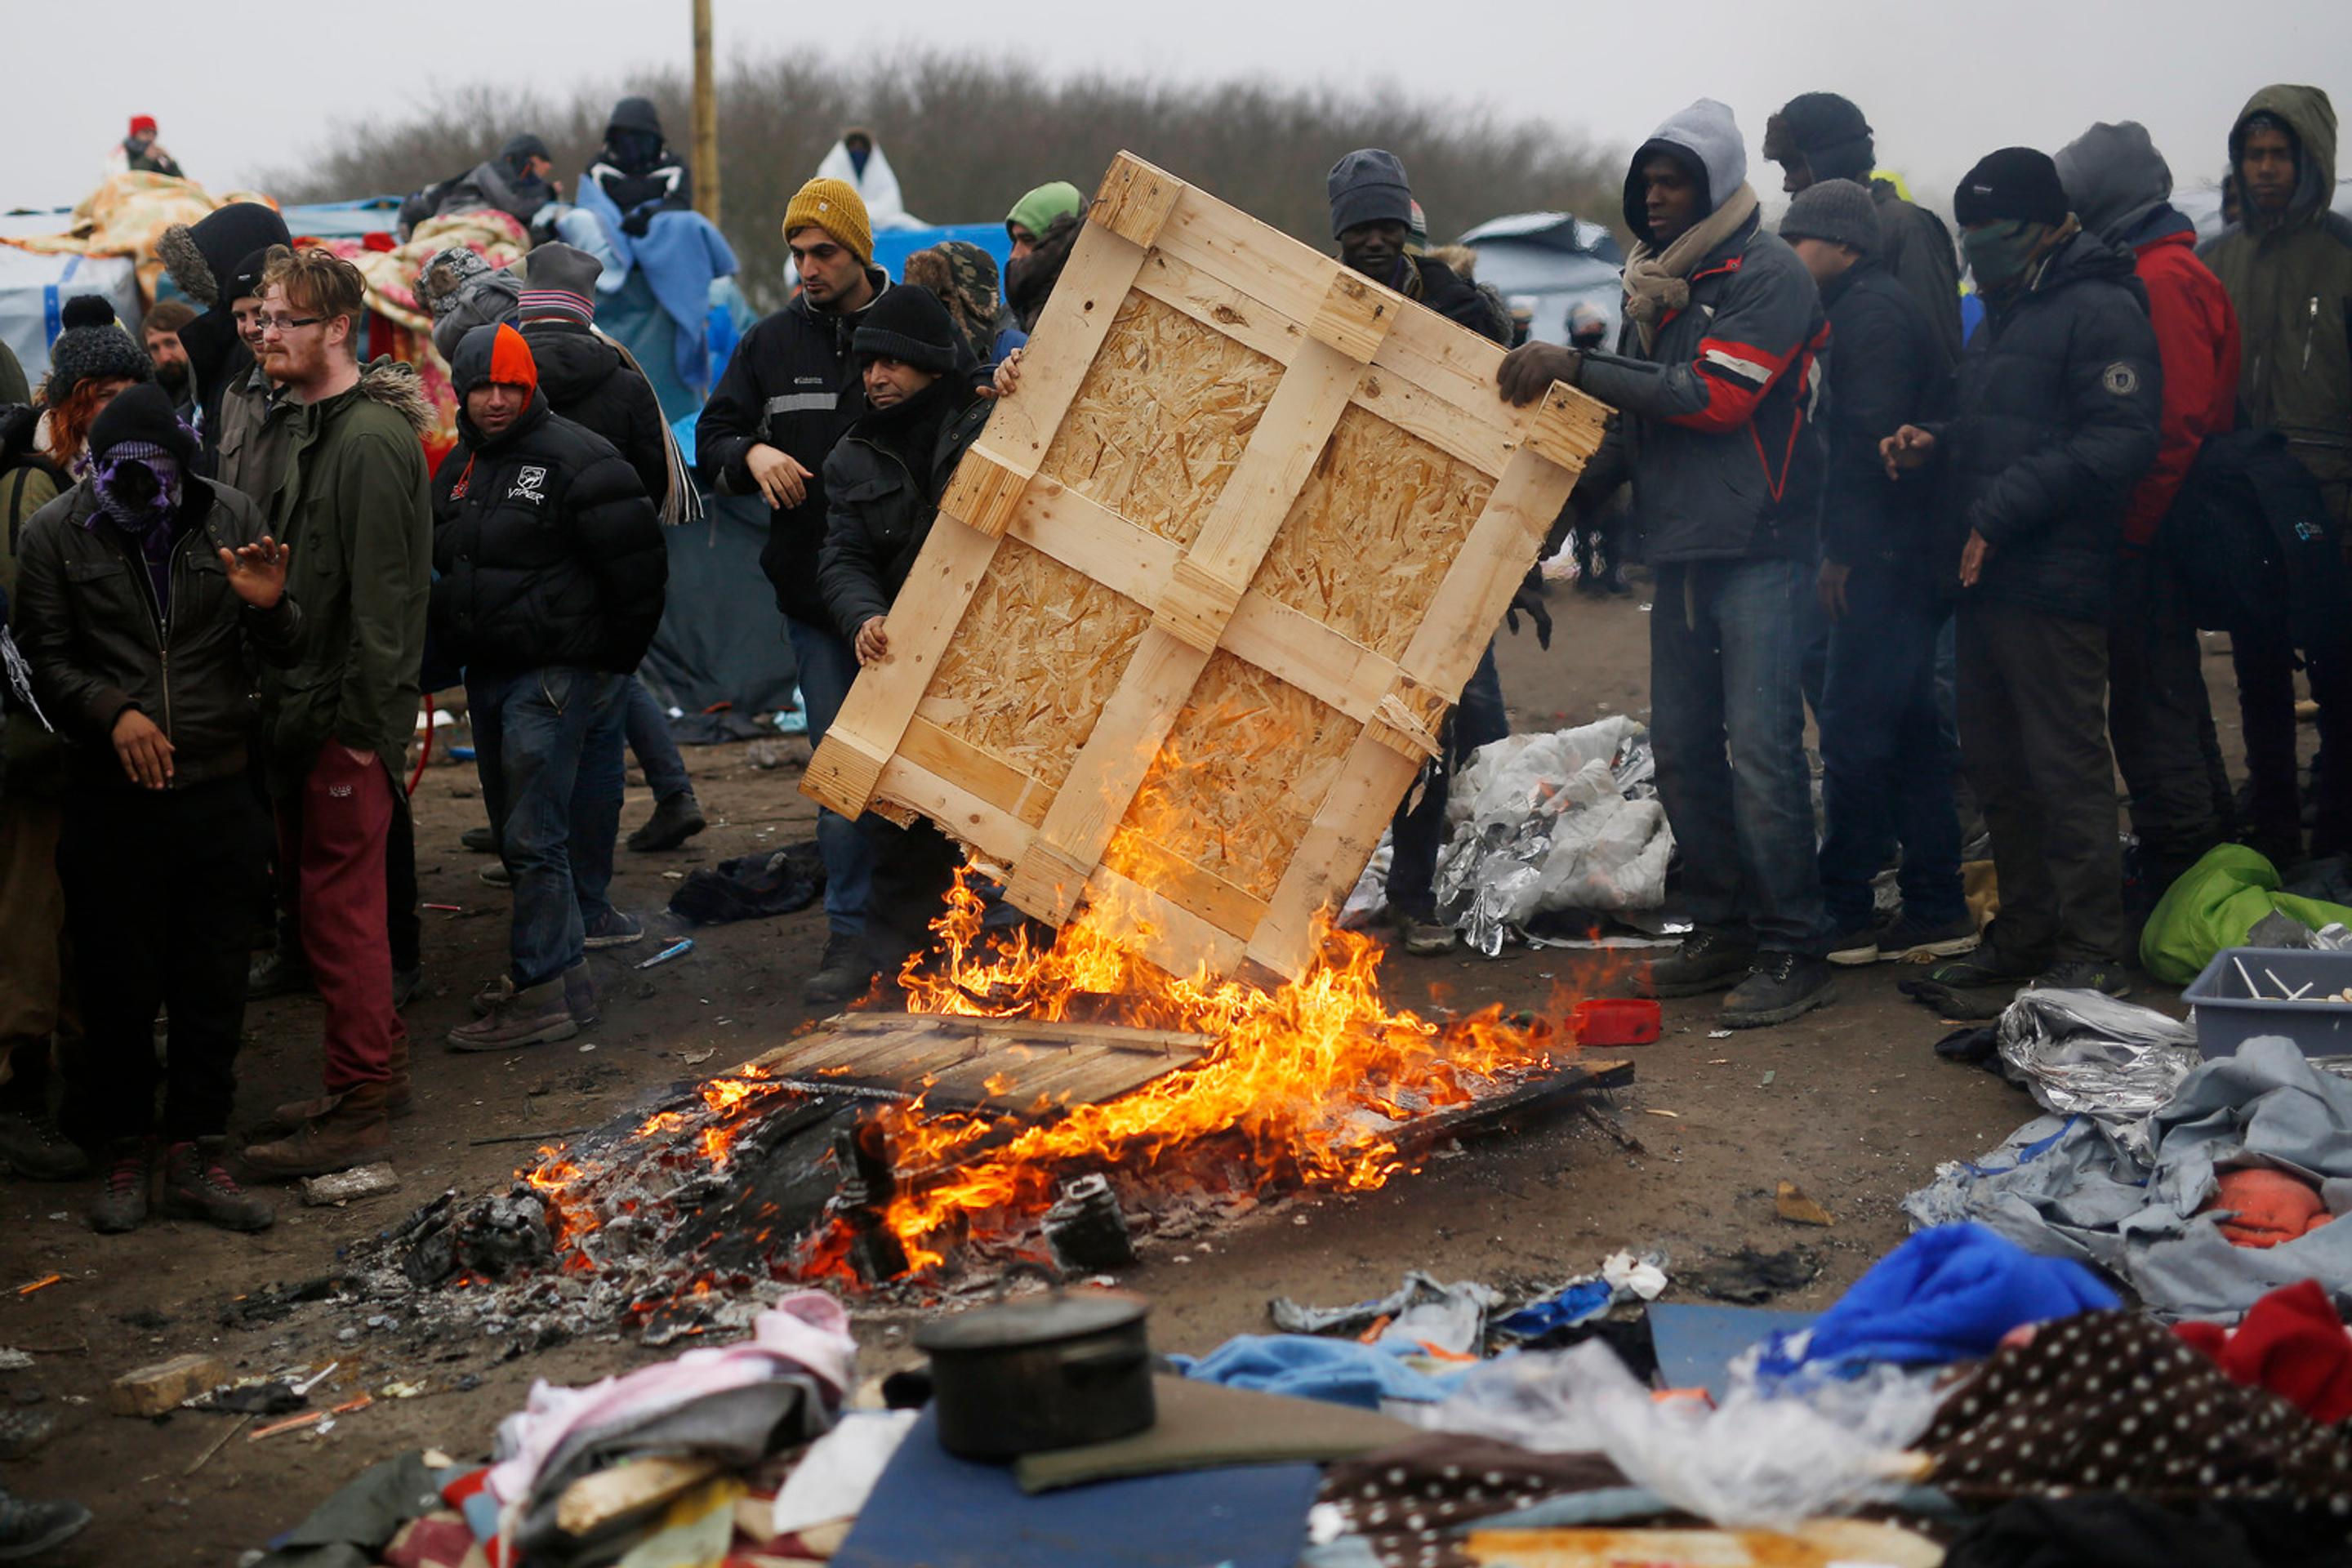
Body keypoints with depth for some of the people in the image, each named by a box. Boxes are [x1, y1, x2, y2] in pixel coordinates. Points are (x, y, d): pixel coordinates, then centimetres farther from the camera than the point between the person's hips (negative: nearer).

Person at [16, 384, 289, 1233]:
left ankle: (195, 1156, 18)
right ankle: (125, 1152, 22)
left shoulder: (231, 518, 2)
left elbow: (285, 653, 6)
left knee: (213, 985, 6)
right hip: (111, 801, -1)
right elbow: (45, 659, 1)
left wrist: (270, 607, -15)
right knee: (118, 984, 6)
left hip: (219, 790, 1)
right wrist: (113, 711, -15)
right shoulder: (54, 533, -1)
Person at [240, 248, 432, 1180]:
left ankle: (358, 1111, 1)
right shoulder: (313, 429, 16)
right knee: (315, 891, 16)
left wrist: (360, 721, -20)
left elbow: (383, 593, -19)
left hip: (348, 718, -10)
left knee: (339, 904, -6)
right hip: (303, 711, 10)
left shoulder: (370, 438, -15)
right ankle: (377, 1068, 28)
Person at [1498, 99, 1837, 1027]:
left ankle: (1793, 952, -3)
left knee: (1759, 748, -11)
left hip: (1758, 549, -8)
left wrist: (1575, 367, -20)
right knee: (1682, 747, 10)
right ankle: (1724, 931, 21)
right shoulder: (1655, 282, 16)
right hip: (1681, 550, 8)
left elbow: (1713, 395, -20)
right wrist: (1570, 497, 10)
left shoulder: (1766, 274, -9)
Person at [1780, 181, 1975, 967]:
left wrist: (1840, 548, -17)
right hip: (1904, 555, 10)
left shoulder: (1871, 311, -10)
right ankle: (1936, 909, 16)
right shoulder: (1877, 305, 22)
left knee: (1853, 729, -8)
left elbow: (1869, 434, -19)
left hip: (1883, 556, -10)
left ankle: (1843, 914, -4)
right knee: (1906, 729, 12)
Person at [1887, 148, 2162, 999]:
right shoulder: (2000, 316, 22)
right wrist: (1932, 445, 8)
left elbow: (2120, 442, -19)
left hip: (2053, 582, -9)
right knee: (1997, 764, 13)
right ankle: (2024, 934, 23)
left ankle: (2091, 951, -1)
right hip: (1983, 579, 9)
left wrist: (2004, 510, -22)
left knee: (2066, 766, -7)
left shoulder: (2100, 310, -9)